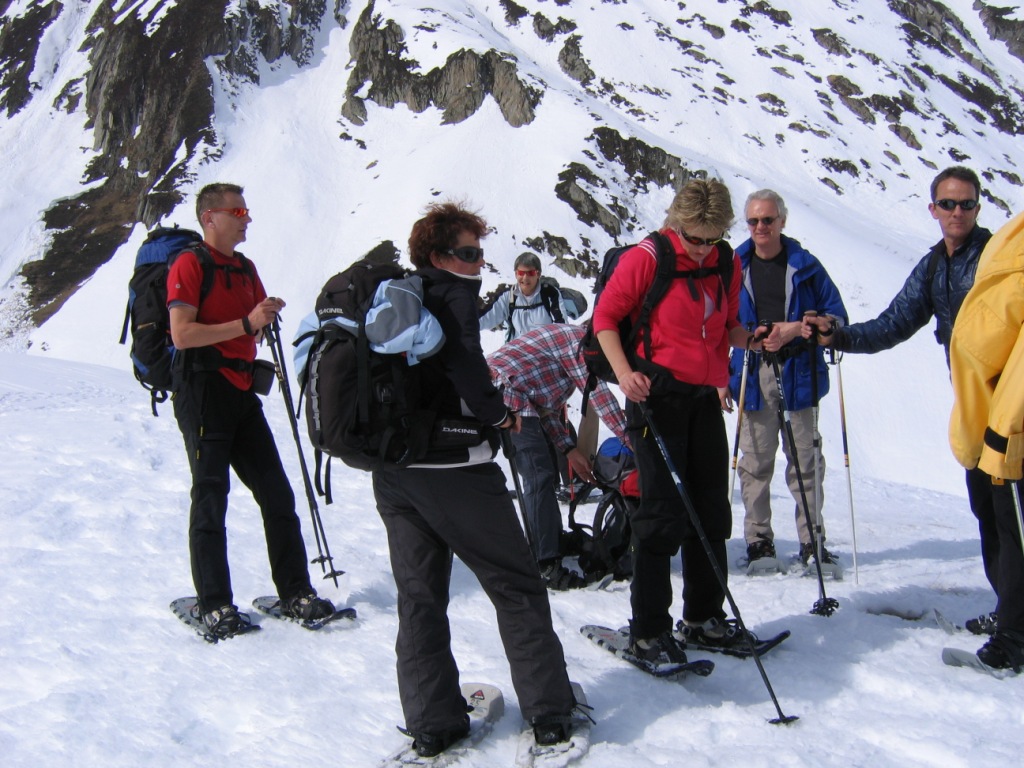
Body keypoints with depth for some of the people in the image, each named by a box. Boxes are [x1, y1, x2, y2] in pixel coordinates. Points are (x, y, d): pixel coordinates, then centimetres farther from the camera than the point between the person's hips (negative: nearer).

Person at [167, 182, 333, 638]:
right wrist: (246, 323, -21)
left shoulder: (245, 268, 16)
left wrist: (265, 319, 2)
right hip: (204, 391, -7)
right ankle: (214, 605, 8)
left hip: (242, 391, 7)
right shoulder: (189, 265, -7)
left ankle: (295, 593, 12)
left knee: (277, 493, 5)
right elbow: (182, 334, -18)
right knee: (211, 498, -1)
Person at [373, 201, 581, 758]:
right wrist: (498, 413, -9)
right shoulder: (453, 293, -7)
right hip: (452, 467, -7)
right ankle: (548, 711, 10)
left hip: (391, 471, 7)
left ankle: (430, 723, 18)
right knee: (517, 586, 6)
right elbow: (463, 359, -24)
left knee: (418, 596, 14)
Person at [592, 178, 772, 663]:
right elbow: (605, 316, -5)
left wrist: (749, 339, -3)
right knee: (663, 512, -6)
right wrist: (625, 372, -19)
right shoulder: (646, 258, -8)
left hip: (705, 398, 6)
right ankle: (647, 630, 5)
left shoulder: (726, 263, 9)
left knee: (711, 511, 12)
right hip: (658, 393, -6)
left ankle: (703, 617, 26)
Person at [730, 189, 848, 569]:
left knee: (805, 461, 3)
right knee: (754, 463, 2)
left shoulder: (805, 265, 4)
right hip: (752, 377, 1)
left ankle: (812, 540, 12)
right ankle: (758, 540, 12)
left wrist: (796, 329, -12)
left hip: (799, 374, -1)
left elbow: (836, 316, 4)